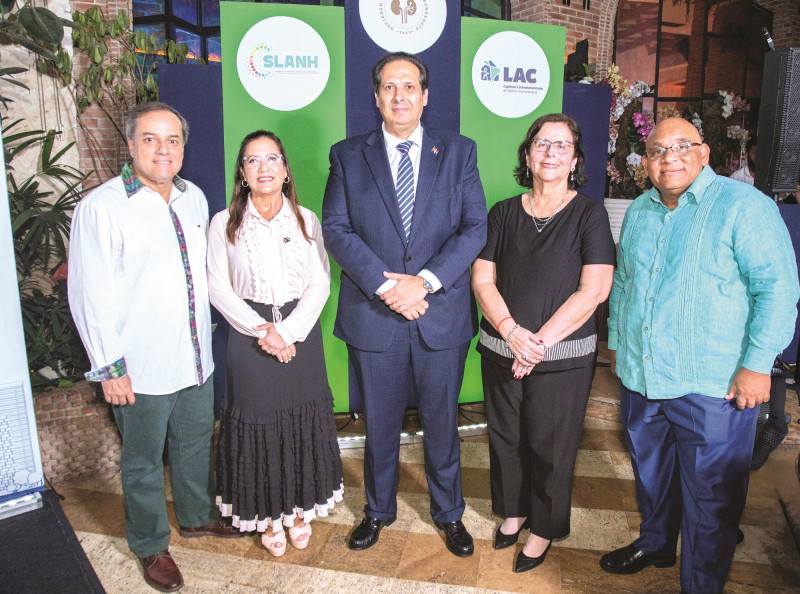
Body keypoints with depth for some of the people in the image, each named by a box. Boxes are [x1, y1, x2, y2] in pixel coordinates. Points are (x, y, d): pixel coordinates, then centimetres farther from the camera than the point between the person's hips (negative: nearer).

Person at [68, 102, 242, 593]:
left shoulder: (194, 197, 5)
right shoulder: (101, 207, -14)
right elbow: (91, 296, -14)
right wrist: (110, 367, -14)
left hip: (197, 358, 6)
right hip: (141, 368, -5)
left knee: (197, 445, 23)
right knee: (144, 461, 13)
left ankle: (198, 516, 46)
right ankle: (151, 546, 35)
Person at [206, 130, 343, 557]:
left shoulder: (306, 220, 3)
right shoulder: (225, 223, -1)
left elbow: (320, 283, -1)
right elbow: (218, 288, -4)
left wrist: (290, 330, -13)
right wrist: (262, 329, -13)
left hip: (302, 335, 2)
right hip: (249, 337, -1)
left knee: (303, 420, 9)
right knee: (257, 422, 6)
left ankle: (300, 509, 30)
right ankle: (270, 516, 26)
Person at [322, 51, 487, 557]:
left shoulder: (459, 152, 4)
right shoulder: (348, 155, 4)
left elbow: (475, 228, -4)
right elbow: (336, 229, -5)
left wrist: (425, 281, -17)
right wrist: (384, 284, -17)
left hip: (442, 314, 0)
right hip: (373, 316, 0)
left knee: (442, 422, 15)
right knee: (380, 423, 16)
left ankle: (449, 512, 37)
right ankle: (379, 509, 39)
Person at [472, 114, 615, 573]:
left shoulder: (589, 214, -4)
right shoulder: (504, 213, 5)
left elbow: (594, 290, -12)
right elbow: (483, 279, 1)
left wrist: (541, 341, -16)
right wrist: (512, 332, -14)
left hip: (562, 358, -3)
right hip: (501, 350, 3)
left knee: (550, 446, 10)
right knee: (506, 437, 16)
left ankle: (545, 528, 33)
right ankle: (514, 510, 40)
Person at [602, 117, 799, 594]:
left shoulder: (744, 205, -10)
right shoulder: (639, 212, 9)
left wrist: (757, 364, -16)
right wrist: (616, 342, 18)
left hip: (712, 387, -5)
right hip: (640, 377, 6)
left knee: (710, 497, 6)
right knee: (651, 474, 23)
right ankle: (655, 544, 46)